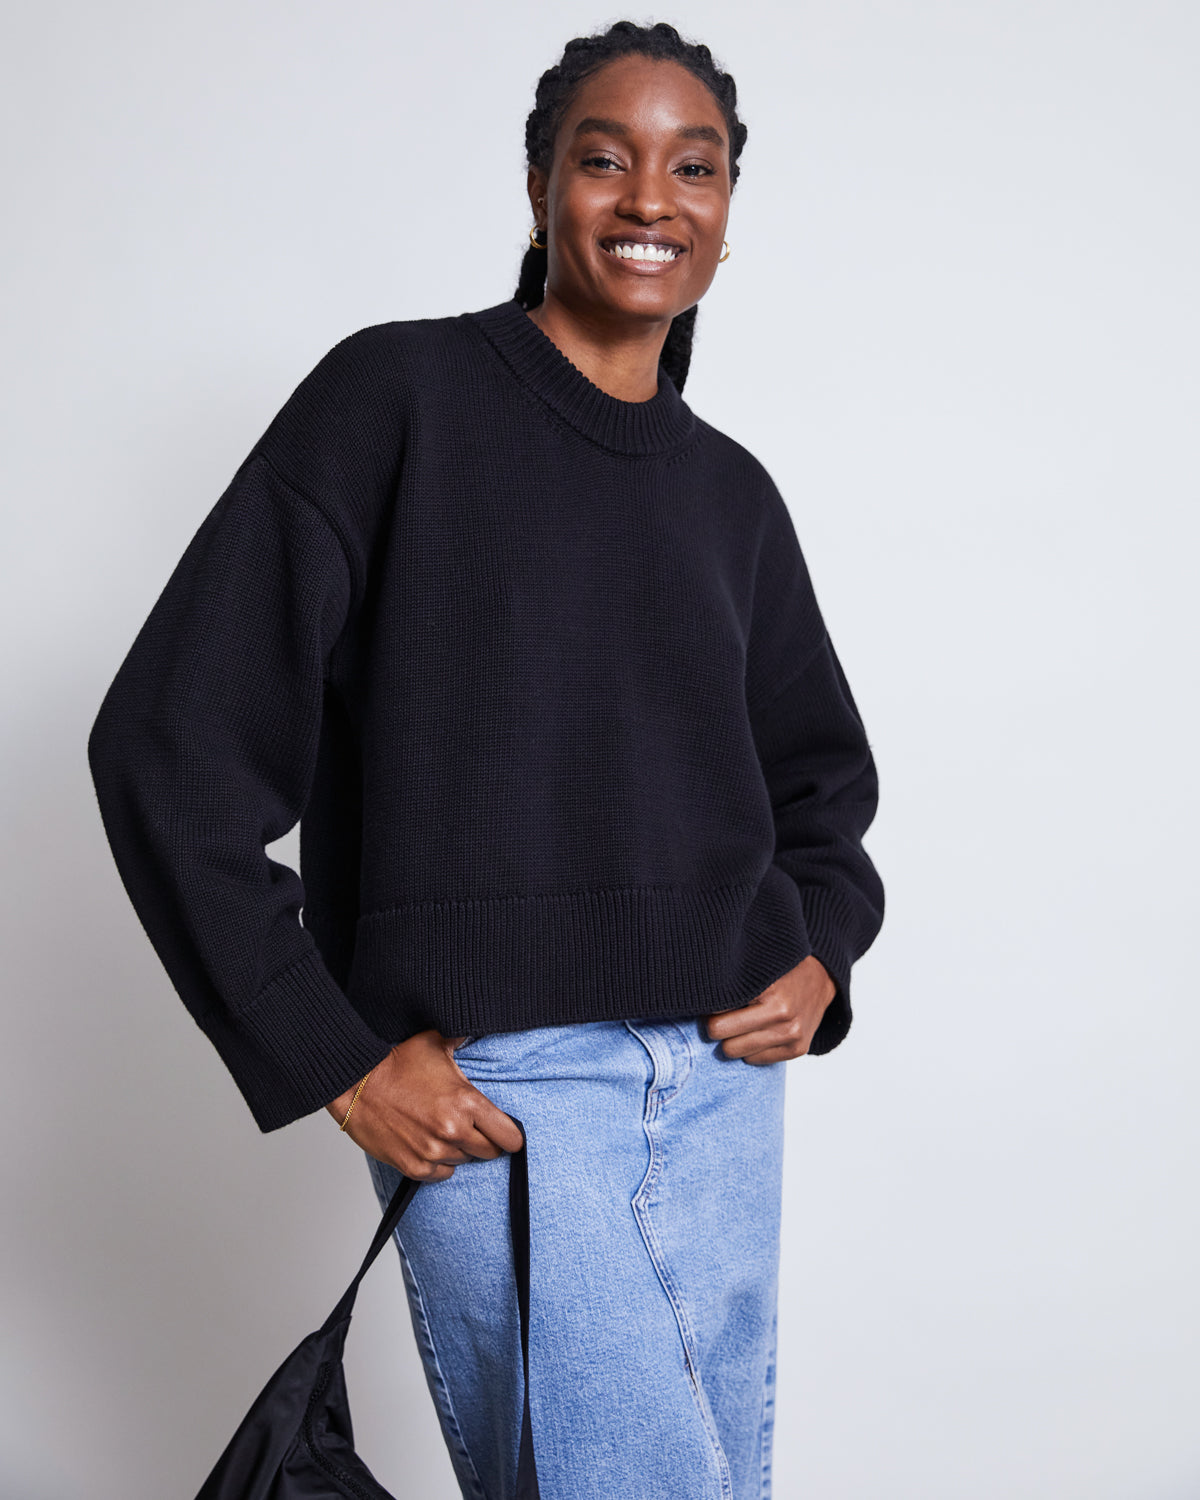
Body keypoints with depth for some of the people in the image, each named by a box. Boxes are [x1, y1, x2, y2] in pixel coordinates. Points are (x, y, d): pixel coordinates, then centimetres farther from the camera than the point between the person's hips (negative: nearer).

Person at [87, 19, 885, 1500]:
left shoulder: (730, 491, 13)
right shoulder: (401, 394, -3)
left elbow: (824, 770, 26)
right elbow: (171, 742, -7)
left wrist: (823, 951, 5)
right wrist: (331, 1060, -10)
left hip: (725, 1077, 6)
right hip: (488, 1089, -5)